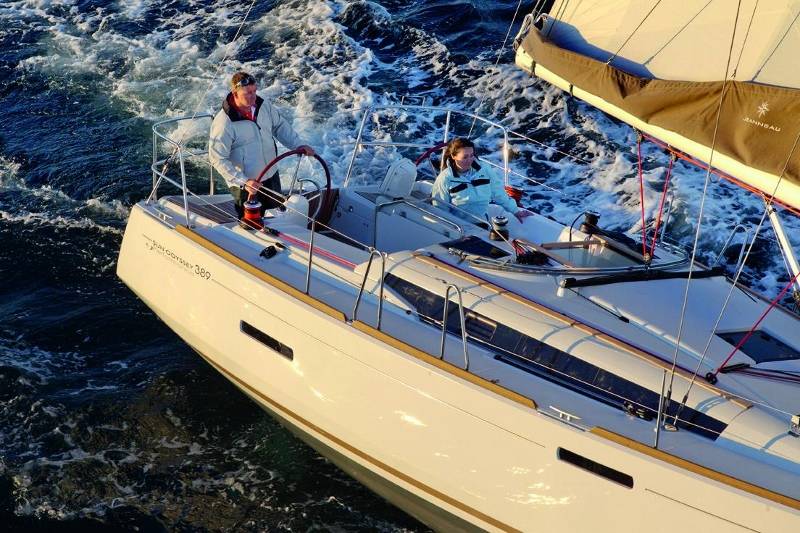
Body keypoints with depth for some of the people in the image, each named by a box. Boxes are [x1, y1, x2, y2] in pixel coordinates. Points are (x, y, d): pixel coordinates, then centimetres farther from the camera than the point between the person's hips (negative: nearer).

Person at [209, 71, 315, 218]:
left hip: (271, 176, 6)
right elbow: (218, 159, -25)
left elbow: (280, 126, 8)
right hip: (244, 184, -6)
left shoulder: (264, 105, -10)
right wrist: (243, 182, -31)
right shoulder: (224, 123, -27)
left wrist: (298, 144, -5)